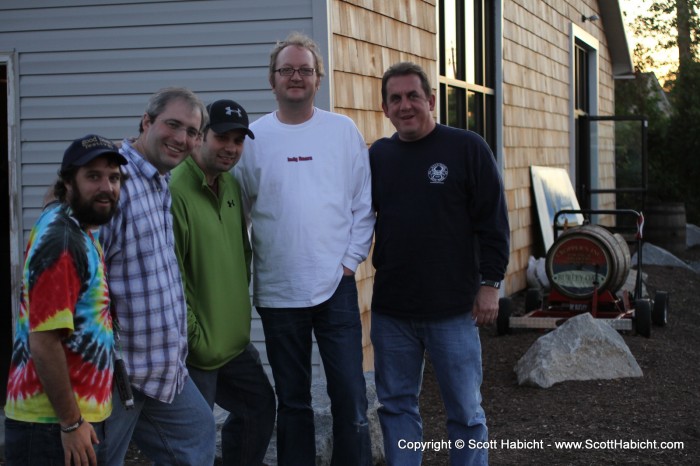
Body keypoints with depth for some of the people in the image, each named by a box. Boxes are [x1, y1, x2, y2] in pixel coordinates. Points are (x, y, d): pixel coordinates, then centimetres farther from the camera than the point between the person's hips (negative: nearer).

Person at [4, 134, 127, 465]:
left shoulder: (76, 230, 10)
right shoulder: (63, 241, -19)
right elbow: (44, 343, -23)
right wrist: (71, 422, -19)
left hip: (76, 415, 9)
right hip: (52, 425, -9)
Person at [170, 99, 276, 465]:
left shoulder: (231, 186, 9)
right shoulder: (175, 191, -19)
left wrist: (239, 300, 15)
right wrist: (193, 336, -17)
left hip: (235, 339, 9)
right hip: (197, 347, -9)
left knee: (259, 406, 19)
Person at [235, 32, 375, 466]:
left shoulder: (343, 130, 3)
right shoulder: (255, 137, 2)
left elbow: (363, 205, 5)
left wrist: (350, 260, -3)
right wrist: (245, 271, 0)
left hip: (335, 285, 0)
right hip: (278, 291, 1)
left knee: (350, 394, 0)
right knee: (292, 399, 11)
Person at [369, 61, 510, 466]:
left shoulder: (467, 148, -4)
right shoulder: (378, 155, 7)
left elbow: (493, 221, -5)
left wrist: (490, 283, -8)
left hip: (453, 310, -4)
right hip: (390, 310, 4)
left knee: (465, 411, 5)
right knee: (396, 406, 11)